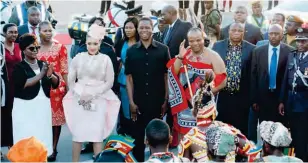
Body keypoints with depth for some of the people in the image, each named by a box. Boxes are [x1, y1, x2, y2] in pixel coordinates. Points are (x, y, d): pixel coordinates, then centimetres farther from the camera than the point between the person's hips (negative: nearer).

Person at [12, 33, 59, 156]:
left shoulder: (44, 64, 11)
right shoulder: (19, 67, -2)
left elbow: (56, 83, 7)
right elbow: (23, 84, -17)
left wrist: (50, 75, -13)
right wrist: (41, 75, -22)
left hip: (43, 106, 4)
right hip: (25, 108, -4)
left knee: (43, 137, 4)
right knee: (26, 140, -8)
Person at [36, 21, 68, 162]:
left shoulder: (60, 47, 1)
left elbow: (64, 69, 2)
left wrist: (67, 87, -2)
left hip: (57, 86, -1)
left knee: (56, 117, 3)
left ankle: (53, 149, 13)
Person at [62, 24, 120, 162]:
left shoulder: (105, 59, -1)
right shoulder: (78, 57, 3)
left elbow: (109, 82, -1)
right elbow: (70, 80, 7)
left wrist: (93, 94, -10)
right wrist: (79, 94, -6)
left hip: (98, 101, -1)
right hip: (79, 100, 1)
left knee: (97, 133, -2)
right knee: (78, 133, 3)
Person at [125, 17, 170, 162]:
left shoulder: (162, 49, 0)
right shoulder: (131, 51, 2)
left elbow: (167, 76, 2)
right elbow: (129, 78, 3)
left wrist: (166, 100, -2)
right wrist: (131, 102, -3)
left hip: (157, 101, -1)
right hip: (138, 102, 1)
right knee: (138, 136, 9)